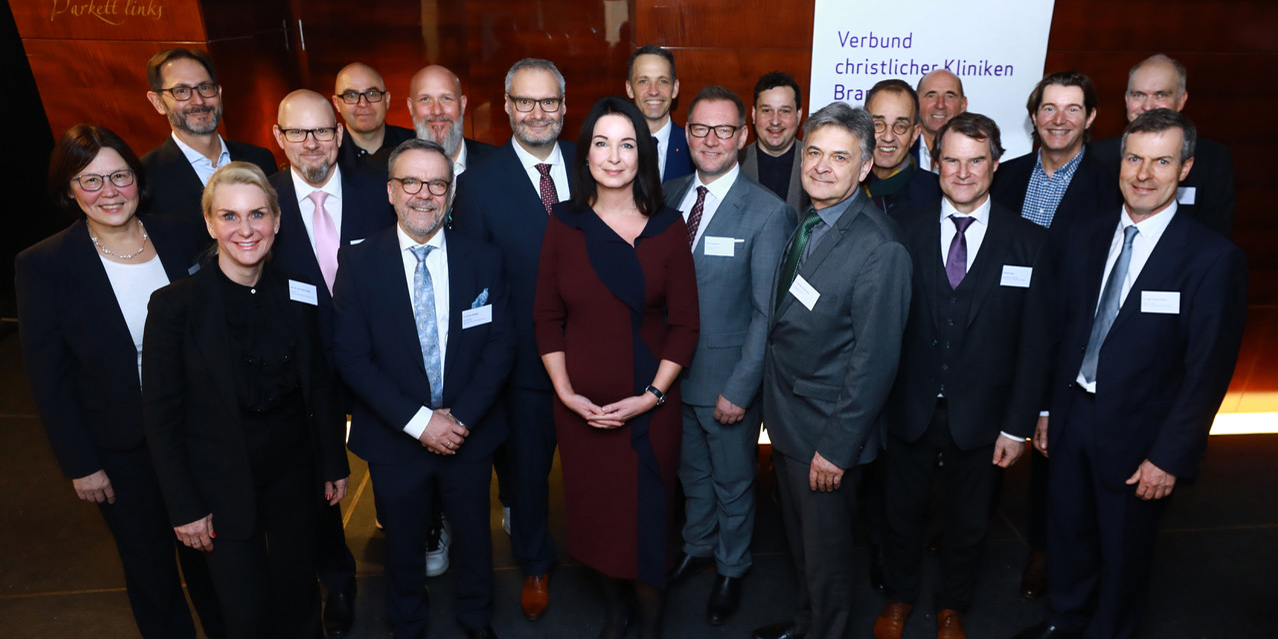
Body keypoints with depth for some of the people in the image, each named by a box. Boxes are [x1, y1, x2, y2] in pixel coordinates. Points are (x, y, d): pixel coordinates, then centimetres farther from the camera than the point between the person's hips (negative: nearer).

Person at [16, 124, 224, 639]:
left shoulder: (179, 237, -6)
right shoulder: (43, 265, -13)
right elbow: (48, 378, -9)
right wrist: (80, 464, -7)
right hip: (120, 450, -2)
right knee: (148, 563, 17)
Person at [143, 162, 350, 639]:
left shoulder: (298, 295, -4)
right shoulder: (176, 304, -13)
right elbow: (162, 416, -9)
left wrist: (334, 465, 8)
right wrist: (184, 507, -8)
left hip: (294, 473, 3)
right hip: (222, 483, -2)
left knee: (297, 597, 16)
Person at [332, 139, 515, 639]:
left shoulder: (484, 260, -4)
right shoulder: (358, 264, -9)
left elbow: (501, 344, -5)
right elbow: (352, 358, -12)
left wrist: (461, 416, -16)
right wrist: (418, 420, -19)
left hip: (469, 433, 1)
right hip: (395, 439, -1)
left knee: (474, 536, 20)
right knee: (403, 544, 20)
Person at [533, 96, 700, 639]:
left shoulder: (668, 227, -5)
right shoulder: (564, 224, -1)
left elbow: (684, 324, -4)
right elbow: (547, 317, 2)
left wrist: (650, 395, -13)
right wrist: (566, 391, -8)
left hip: (649, 406, -1)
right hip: (579, 406, 2)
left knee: (647, 513, 9)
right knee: (594, 512, 15)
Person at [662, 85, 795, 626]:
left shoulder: (768, 212, -15)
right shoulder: (668, 196, 1)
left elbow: (767, 313, -15)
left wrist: (740, 389, -17)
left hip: (727, 378, -4)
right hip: (672, 370, 4)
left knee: (733, 481, 16)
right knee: (691, 471, 24)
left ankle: (731, 569, 40)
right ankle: (698, 546, 49)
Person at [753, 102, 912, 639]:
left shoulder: (880, 248, -24)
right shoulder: (806, 222, 2)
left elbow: (875, 359, -22)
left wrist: (837, 447, -19)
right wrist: (777, 412, 9)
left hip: (828, 433, -8)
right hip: (786, 417, 8)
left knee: (825, 551, 14)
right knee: (799, 540, 26)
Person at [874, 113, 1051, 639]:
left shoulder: (1028, 242, -5)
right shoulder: (904, 231, -5)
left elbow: (1035, 344, -4)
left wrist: (1017, 425, -6)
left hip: (979, 417, 0)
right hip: (909, 411, 0)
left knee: (968, 522, 19)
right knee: (903, 512, 19)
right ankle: (899, 596, 45)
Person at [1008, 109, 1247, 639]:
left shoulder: (1214, 258, -15)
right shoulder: (1086, 239, 0)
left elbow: (1208, 371, -14)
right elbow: (1065, 330, 4)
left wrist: (1170, 457, -14)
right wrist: (1048, 409, 6)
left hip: (1138, 436, -4)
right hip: (1073, 417, 4)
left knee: (1123, 555, 15)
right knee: (1067, 535, 20)